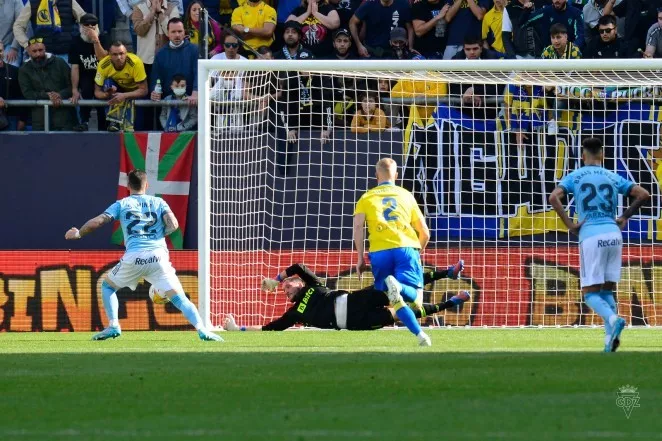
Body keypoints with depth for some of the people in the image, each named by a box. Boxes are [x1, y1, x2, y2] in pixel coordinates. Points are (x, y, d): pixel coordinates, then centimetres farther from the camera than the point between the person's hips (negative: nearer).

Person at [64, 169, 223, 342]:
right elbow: (173, 225, 2)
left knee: (107, 286, 23)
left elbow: (97, 222, 7)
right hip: (158, 255, 1)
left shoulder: (122, 204, 14)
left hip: (133, 257, -1)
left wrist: (78, 233, 25)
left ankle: (113, 326, 8)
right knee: (178, 297, -2)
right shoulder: (159, 202, 16)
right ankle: (201, 330, -21)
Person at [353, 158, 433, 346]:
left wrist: (360, 258, 5)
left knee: (396, 300, 7)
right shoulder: (406, 196, 21)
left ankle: (419, 334, -14)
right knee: (414, 297, -6)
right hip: (406, 249, 0)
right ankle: (398, 287, -39)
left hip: (379, 252, 0)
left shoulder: (367, 198, 18)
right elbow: (424, 233, 21)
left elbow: (358, 226, 1)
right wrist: (417, 253, 38)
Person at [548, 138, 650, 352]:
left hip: (591, 236, -3)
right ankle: (611, 337, -5)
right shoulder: (613, 178, 13)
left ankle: (613, 319, -28)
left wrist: (569, 225, -4)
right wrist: (624, 218, 15)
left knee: (590, 293, 1)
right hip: (614, 235, 3)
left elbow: (554, 197, -10)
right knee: (607, 290, 13)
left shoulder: (575, 177, 7)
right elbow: (643, 194, 7)